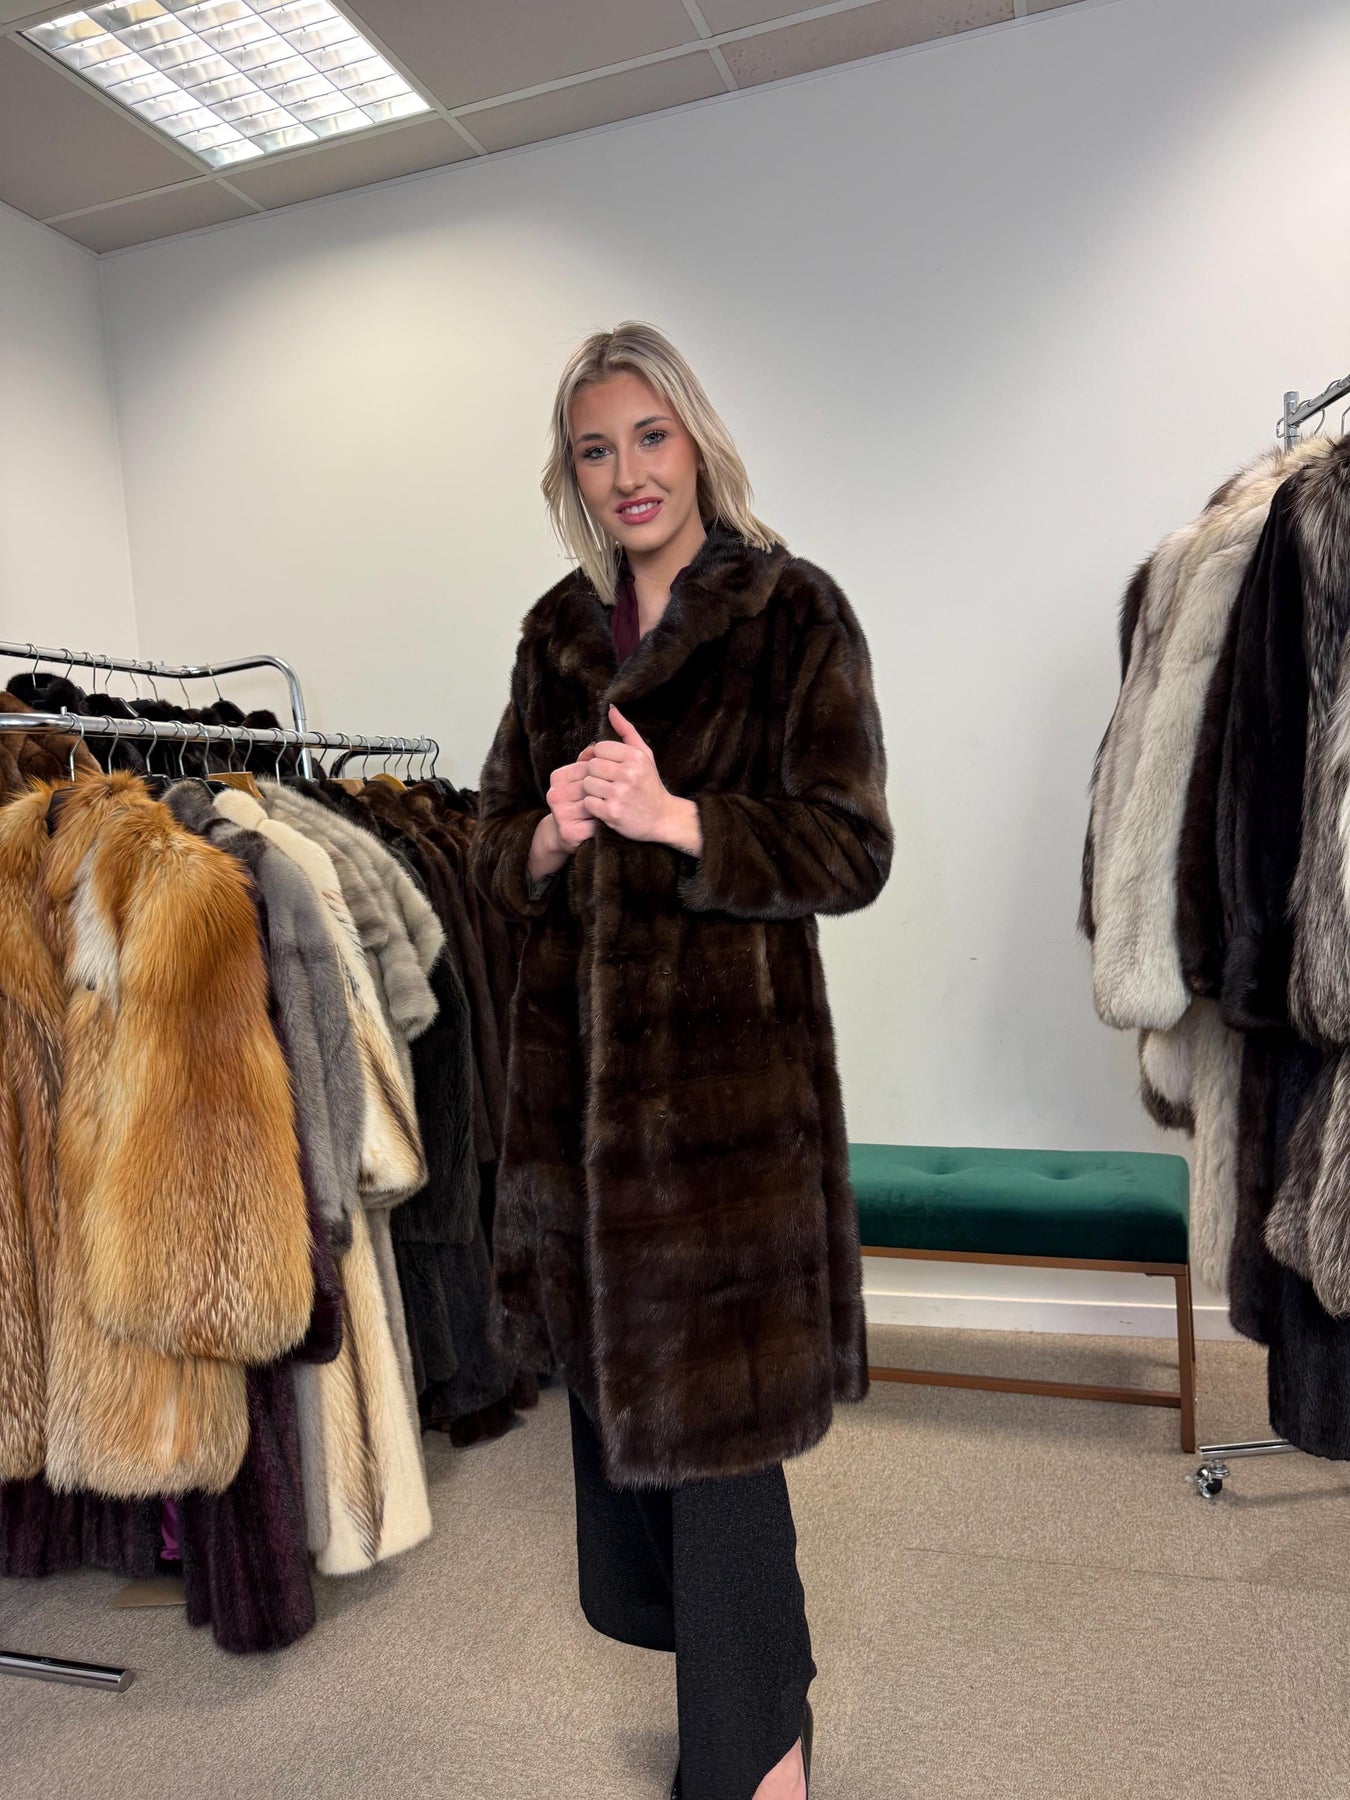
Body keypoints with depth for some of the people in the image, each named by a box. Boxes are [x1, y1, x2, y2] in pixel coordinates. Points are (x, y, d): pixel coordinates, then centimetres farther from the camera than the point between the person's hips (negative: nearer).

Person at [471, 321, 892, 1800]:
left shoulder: (792, 612, -5)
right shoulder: (559, 630, 11)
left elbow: (849, 853, -10)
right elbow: (495, 847, 12)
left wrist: (669, 817, -22)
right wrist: (552, 836, -10)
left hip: (729, 1056, -5)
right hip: (576, 1041, 6)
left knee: (715, 1403, 2)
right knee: (609, 1362, 18)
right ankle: (670, 1608, 45)